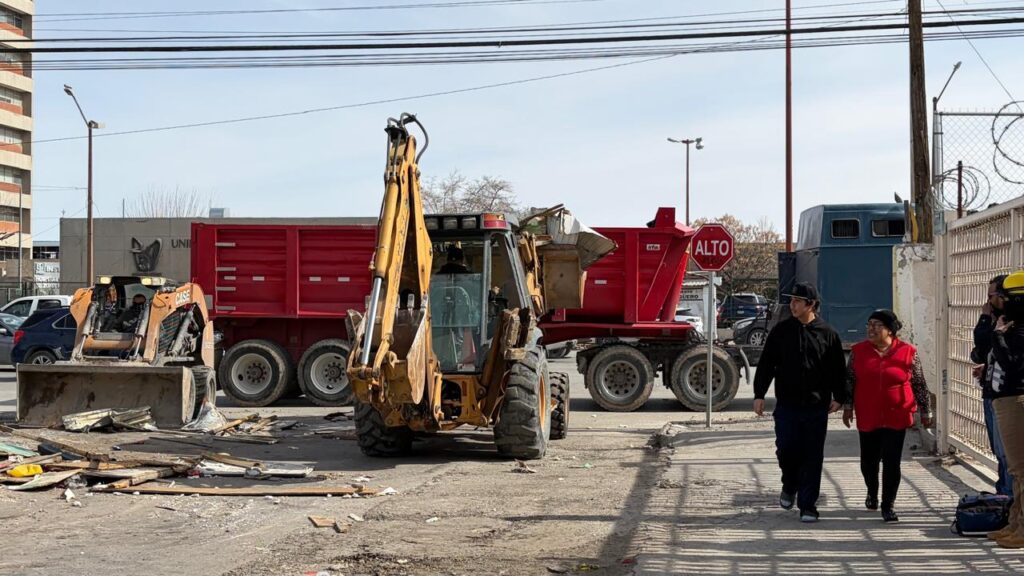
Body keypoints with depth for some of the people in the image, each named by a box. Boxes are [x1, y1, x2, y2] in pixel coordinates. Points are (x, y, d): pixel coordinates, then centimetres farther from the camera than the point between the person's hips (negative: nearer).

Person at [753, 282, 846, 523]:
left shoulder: (827, 333, 3)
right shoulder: (781, 331, 4)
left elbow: (837, 369, 6)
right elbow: (766, 364, 6)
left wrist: (838, 397, -1)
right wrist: (759, 394, 0)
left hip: (816, 406, -1)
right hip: (787, 404, 1)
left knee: (812, 457, 1)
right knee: (786, 449, -2)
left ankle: (807, 505, 8)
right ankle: (789, 486, 28)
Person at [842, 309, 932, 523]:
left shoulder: (907, 352, -4)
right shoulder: (858, 351, 2)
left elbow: (919, 384, 2)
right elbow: (849, 380, 9)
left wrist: (925, 411, 5)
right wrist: (848, 406, 4)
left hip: (896, 417, -2)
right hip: (867, 417, 2)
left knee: (892, 462, -5)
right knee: (869, 460, 13)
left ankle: (888, 506, 5)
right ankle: (872, 493, 40)